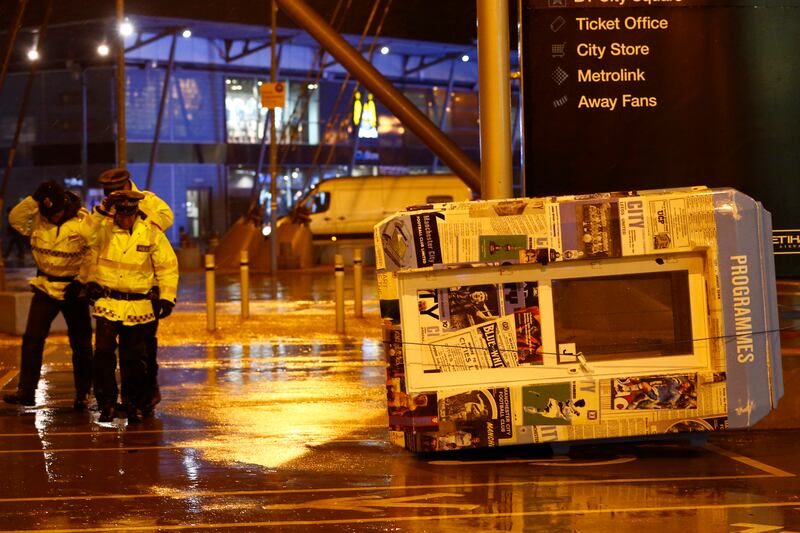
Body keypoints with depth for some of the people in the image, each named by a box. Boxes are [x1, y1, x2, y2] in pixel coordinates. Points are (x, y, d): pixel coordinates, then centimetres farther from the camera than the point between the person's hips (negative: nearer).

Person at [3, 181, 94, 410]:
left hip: (74, 290, -3)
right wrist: (33, 199, -24)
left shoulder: (83, 221, -14)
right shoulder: (38, 218, -3)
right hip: (45, 287, 3)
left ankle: (83, 393, 18)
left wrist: (81, 280, -17)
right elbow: (15, 219, -15)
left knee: (81, 343, 5)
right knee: (32, 339, -7)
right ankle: (26, 390, -4)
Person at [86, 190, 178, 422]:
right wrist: (92, 280, 10)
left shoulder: (151, 233, -6)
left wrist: (166, 297, -2)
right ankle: (106, 403, 0)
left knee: (134, 357, 6)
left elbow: (168, 266, 3)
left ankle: (133, 403, 22)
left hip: (138, 305, 0)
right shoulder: (103, 230, -4)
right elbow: (93, 254, 17)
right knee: (104, 351, -11)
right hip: (107, 302, 0)